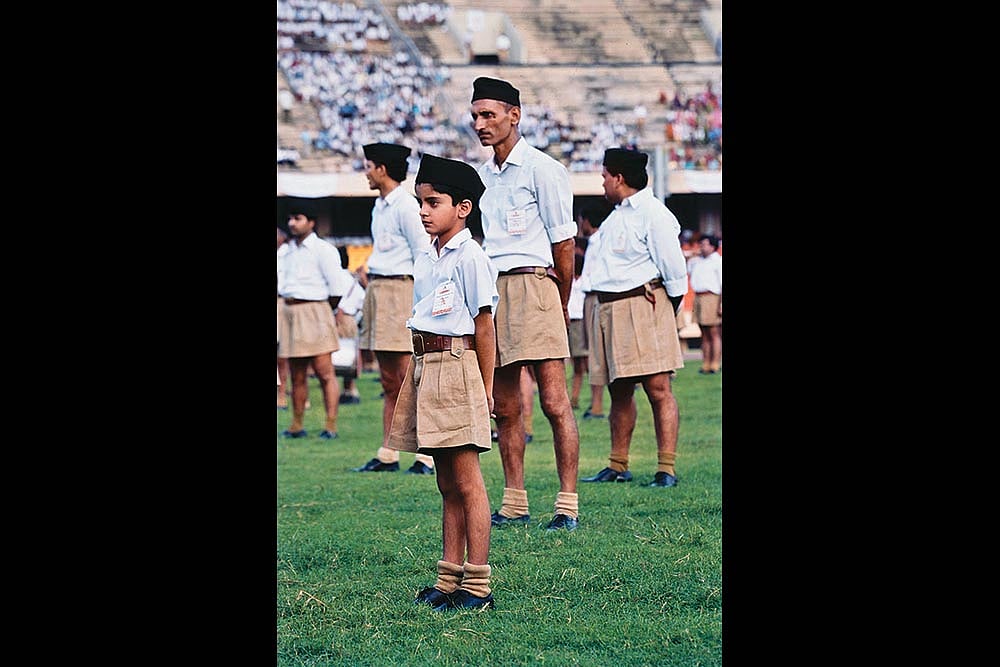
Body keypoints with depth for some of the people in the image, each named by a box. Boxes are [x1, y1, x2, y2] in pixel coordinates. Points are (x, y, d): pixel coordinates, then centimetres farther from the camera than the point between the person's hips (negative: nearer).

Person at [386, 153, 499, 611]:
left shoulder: (470, 258, -9)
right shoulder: (425, 258, 15)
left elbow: (483, 325, -9)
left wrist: (485, 389, -9)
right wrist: (415, 376, 14)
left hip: (456, 364, -8)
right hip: (424, 367, 8)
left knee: (466, 482, -6)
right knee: (447, 484, 11)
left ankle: (477, 585, -3)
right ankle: (449, 579, 15)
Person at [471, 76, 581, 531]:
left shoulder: (541, 169, -5)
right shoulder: (481, 176, 16)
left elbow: (564, 243, -3)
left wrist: (561, 307, 2)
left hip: (531, 286, -7)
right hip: (489, 292, 7)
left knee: (554, 402, -8)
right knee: (504, 406, 8)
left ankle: (568, 505, -7)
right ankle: (514, 503, 15)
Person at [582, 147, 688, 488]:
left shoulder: (653, 214, -10)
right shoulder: (617, 215, 18)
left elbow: (674, 268, -10)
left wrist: (665, 312, -2)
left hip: (643, 305, -9)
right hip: (609, 309, 9)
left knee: (658, 388, -10)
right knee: (619, 392, 12)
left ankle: (666, 469, -12)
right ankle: (617, 466, 18)